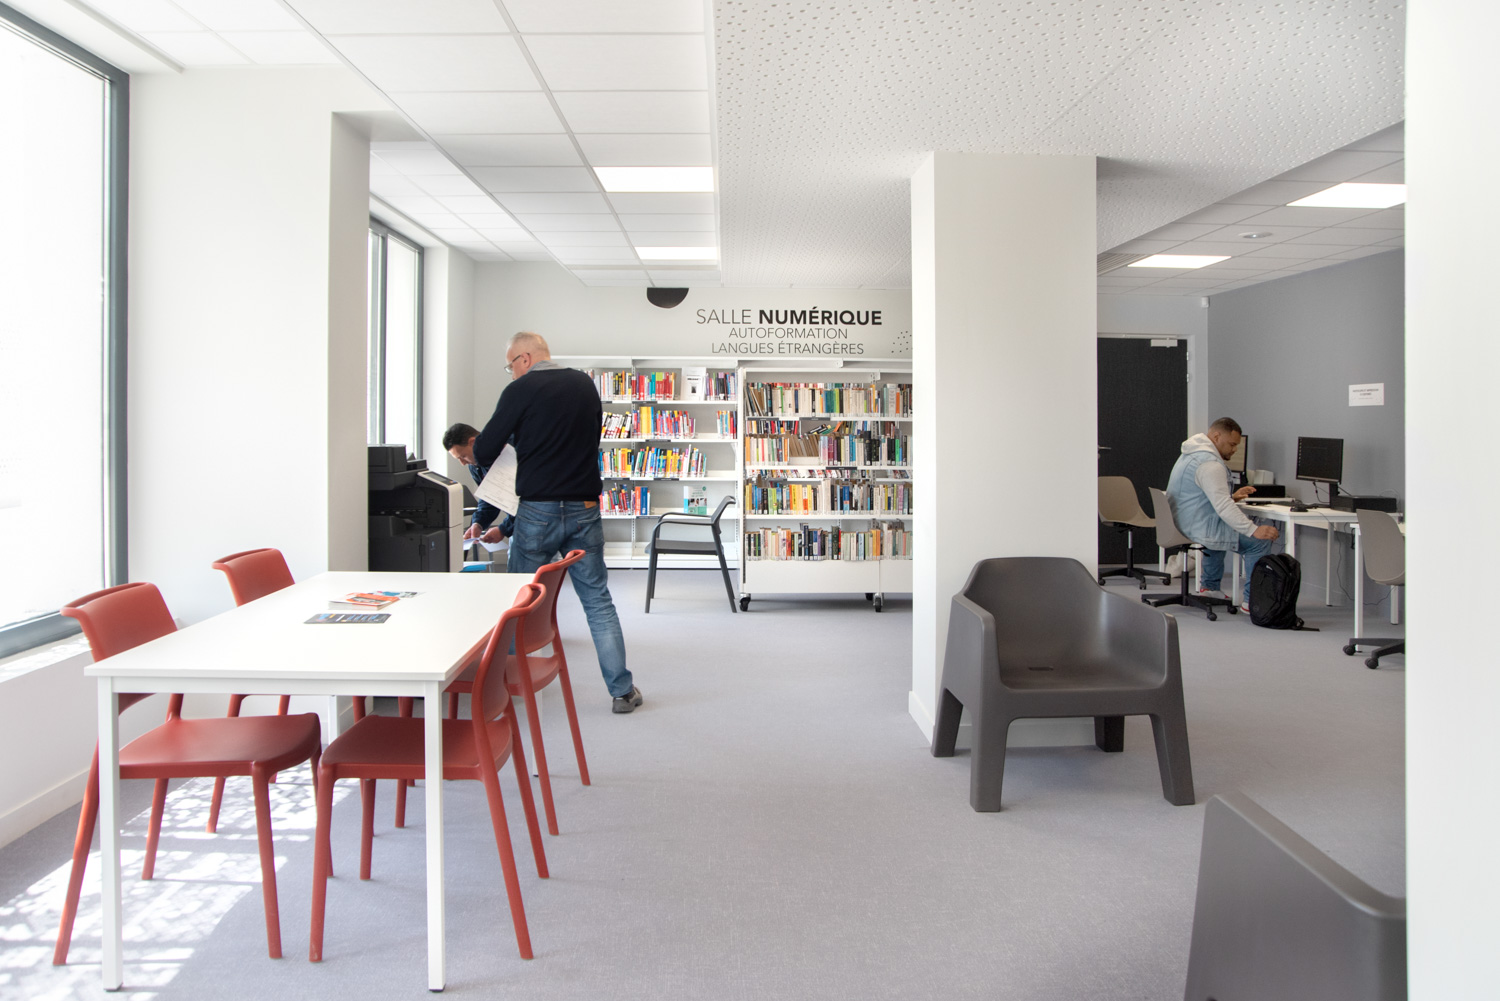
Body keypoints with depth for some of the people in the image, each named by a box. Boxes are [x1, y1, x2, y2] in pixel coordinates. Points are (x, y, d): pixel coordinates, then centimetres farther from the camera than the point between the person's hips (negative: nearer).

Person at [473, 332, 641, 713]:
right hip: (585, 509, 4)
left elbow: (483, 452, -5)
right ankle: (622, 690, 7)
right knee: (598, 600, 7)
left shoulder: (521, 391, -8)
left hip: (538, 510, -4)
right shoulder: (586, 384, 8)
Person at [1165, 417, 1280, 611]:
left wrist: (1231, 497, 15)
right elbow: (1223, 507, -26)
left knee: (1219, 529, 39)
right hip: (1198, 528, -11)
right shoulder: (1210, 463, -20)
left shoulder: (1193, 454, 15)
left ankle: (1209, 586, 41)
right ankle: (1251, 601, -7)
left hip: (1180, 523, 11)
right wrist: (1253, 530, -26)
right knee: (1260, 541, -11)